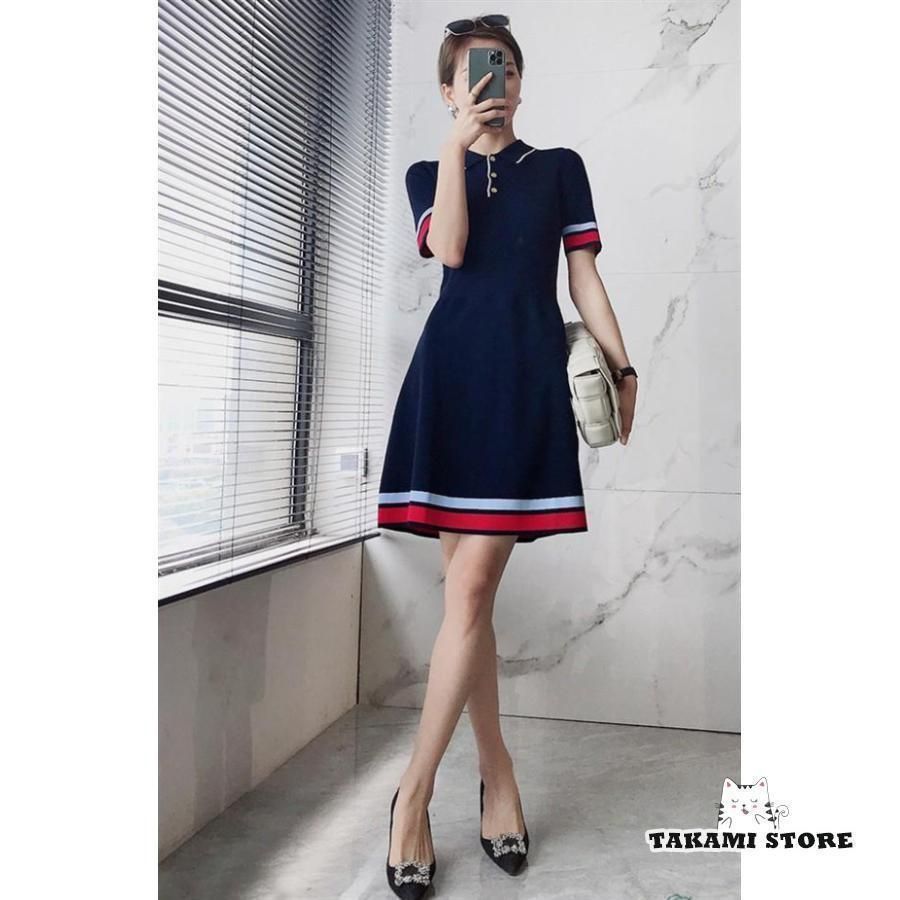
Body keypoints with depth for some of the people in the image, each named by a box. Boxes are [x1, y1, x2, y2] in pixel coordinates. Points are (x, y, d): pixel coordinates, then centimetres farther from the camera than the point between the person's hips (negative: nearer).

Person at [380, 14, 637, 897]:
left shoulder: (560, 167, 18)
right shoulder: (428, 172, 19)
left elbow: (584, 275, 11)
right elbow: (449, 249, -2)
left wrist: (623, 365, 4)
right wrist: (457, 145, 0)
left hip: (528, 373, -1)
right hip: (450, 371, 2)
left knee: (472, 584, -10)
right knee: (466, 585, 1)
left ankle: (414, 790, -1)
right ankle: (496, 774, 15)